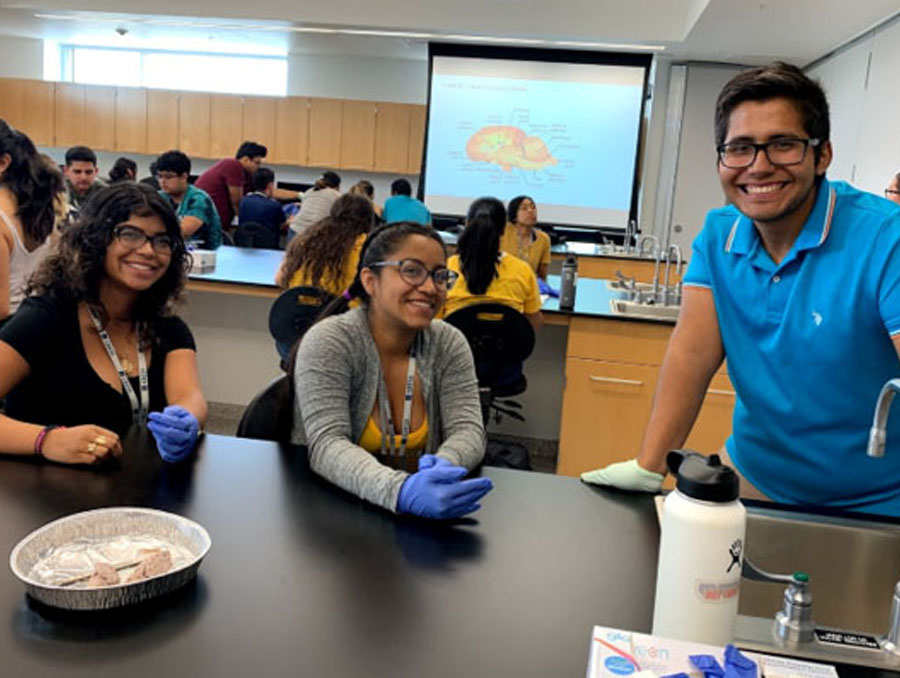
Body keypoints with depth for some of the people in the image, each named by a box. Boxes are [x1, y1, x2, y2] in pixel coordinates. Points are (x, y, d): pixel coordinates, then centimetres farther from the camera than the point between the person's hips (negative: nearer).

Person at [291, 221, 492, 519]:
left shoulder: (449, 344, -1)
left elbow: (467, 429, -7)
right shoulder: (328, 343, -12)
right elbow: (327, 445, -21)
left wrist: (443, 467, -29)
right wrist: (399, 490, -38)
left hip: (420, 516, 3)